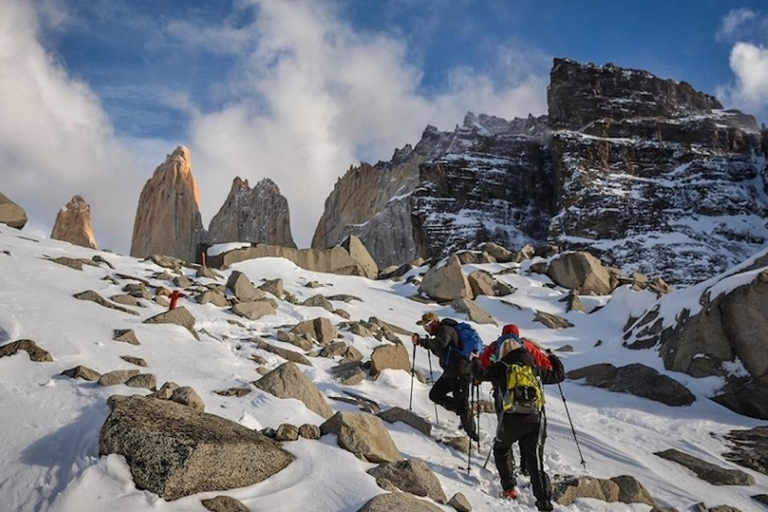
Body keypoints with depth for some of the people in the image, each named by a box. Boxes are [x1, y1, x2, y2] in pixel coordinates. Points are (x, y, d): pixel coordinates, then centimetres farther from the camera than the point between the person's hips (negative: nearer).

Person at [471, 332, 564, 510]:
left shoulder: (501, 367, 5)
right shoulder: (535, 368, 15)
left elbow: (480, 374, 4)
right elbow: (559, 375, 25)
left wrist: (475, 360, 24)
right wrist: (554, 359, 44)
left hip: (512, 418, -2)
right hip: (536, 418, 3)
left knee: (501, 449, 23)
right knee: (535, 461, 7)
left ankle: (509, 488, 15)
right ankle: (544, 500, -2)